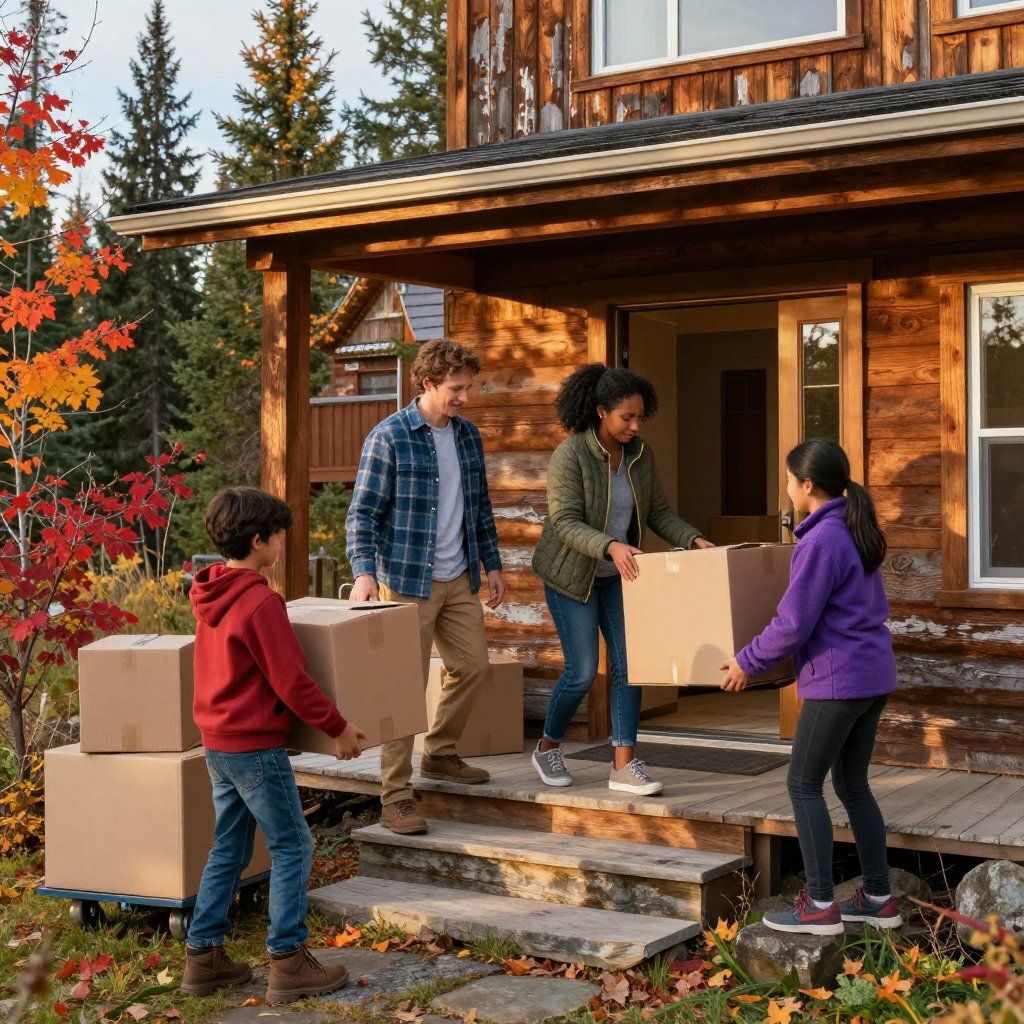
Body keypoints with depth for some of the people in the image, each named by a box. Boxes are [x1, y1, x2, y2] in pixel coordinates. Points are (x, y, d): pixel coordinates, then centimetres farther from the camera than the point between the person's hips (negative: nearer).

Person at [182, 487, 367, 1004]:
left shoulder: (211, 596, 8)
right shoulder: (260, 602, -19)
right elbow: (292, 681, -18)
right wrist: (337, 726, -8)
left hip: (218, 743, 9)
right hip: (255, 745, -9)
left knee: (228, 849, 16)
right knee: (292, 848, 0)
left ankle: (202, 957, 21)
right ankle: (288, 962, 3)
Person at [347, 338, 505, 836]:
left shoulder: (467, 434, 9)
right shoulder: (389, 437, -11)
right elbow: (362, 513, -12)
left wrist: (492, 564, 17)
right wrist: (364, 571, -24)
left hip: (459, 579, 7)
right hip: (408, 580, -7)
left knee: (474, 666, 12)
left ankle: (439, 754, 33)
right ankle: (395, 796, 3)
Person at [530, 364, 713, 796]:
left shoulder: (639, 453, -2)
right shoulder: (570, 455, -21)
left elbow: (659, 512, 2)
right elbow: (565, 523, -27)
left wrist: (693, 540, -14)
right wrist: (610, 546, -42)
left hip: (618, 574, 6)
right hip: (572, 574, -6)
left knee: (628, 663, -3)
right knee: (582, 672, -5)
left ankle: (624, 766, 1)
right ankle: (547, 749, 19)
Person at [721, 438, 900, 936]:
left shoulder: (820, 542, -18)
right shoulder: (857, 532, 11)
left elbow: (794, 624, -18)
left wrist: (748, 661, -3)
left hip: (836, 680, -9)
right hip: (873, 675, 9)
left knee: (804, 784, 1)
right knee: (851, 784, 16)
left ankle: (820, 905, 4)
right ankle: (879, 898, 20)